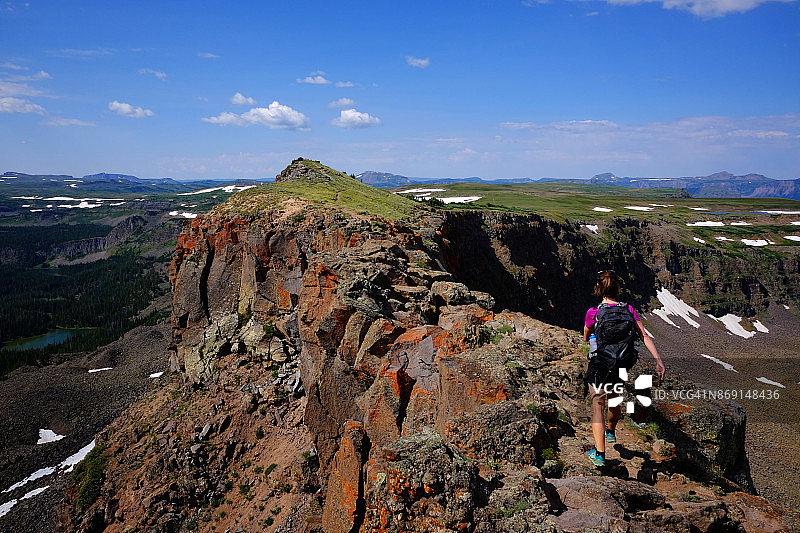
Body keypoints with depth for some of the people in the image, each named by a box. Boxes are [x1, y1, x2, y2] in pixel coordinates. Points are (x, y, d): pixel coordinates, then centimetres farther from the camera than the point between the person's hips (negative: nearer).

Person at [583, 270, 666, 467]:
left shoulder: (594, 313, -12)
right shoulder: (629, 310, -4)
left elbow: (586, 337, 4)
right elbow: (645, 336, -10)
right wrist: (658, 360, -10)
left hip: (599, 364, -4)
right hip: (620, 366, 4)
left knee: (598, 406, 1)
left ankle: (599, 453, -5)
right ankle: (611, 432, 52)